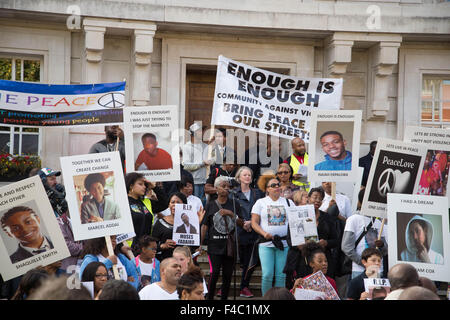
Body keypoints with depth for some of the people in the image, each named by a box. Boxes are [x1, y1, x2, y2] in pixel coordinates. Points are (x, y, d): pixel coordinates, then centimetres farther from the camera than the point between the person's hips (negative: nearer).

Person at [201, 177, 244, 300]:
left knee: (227, 274, 4)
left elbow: (241, 224, 6)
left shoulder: (234, 204, 10)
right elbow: (204, 225, 3)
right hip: (215, 244, -2)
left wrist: (231, 214, -9)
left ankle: (224, 297, 14)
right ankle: (210, 297, -2)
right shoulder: (210, 205, 5)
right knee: (214, 273, -13)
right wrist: (200, 244, -3)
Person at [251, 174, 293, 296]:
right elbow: (254, 223, 3)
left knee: (281, 275, 0)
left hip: (284, 243, 2)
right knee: (267, 274, -8)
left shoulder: (288, 202, 13)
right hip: (266, 243, -2)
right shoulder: (261, 202, 7)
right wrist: (264, 233, -13)